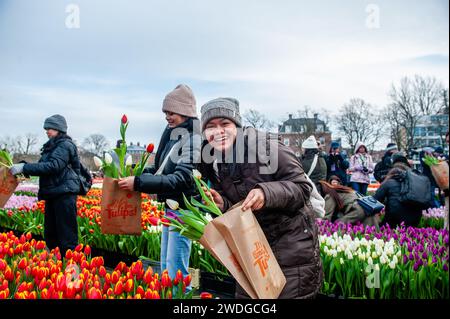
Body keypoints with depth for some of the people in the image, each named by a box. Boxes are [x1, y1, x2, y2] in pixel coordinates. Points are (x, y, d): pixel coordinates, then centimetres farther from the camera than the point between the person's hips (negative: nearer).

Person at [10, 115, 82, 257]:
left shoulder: (65, 145, -10)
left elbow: (53, 166, -21)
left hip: (65, 193, -9)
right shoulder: (51, 146, 18)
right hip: (52, 194, 10)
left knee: (67, 235, -7)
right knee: (50, 235, 15)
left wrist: (25, 168, -22)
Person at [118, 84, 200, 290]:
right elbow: (160, 169, 18)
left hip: (184, 210, -9)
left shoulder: (193, 139, -17)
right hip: (170, 207, 9)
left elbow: (181, 179, -26)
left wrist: (138, 183, -27)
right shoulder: (172, 135, 11)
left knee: (175, 270, -5)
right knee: (165, 267, 18)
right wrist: (134, 174, 3)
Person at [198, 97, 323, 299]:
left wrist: (266, 192, -33)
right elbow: (234, 209, 9)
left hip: (292, 243, -6)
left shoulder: (266, 146, -18)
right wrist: (222, 205, -14)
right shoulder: (213, 164, 1)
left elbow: (302, 188, -17)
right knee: (245, 294, 15)